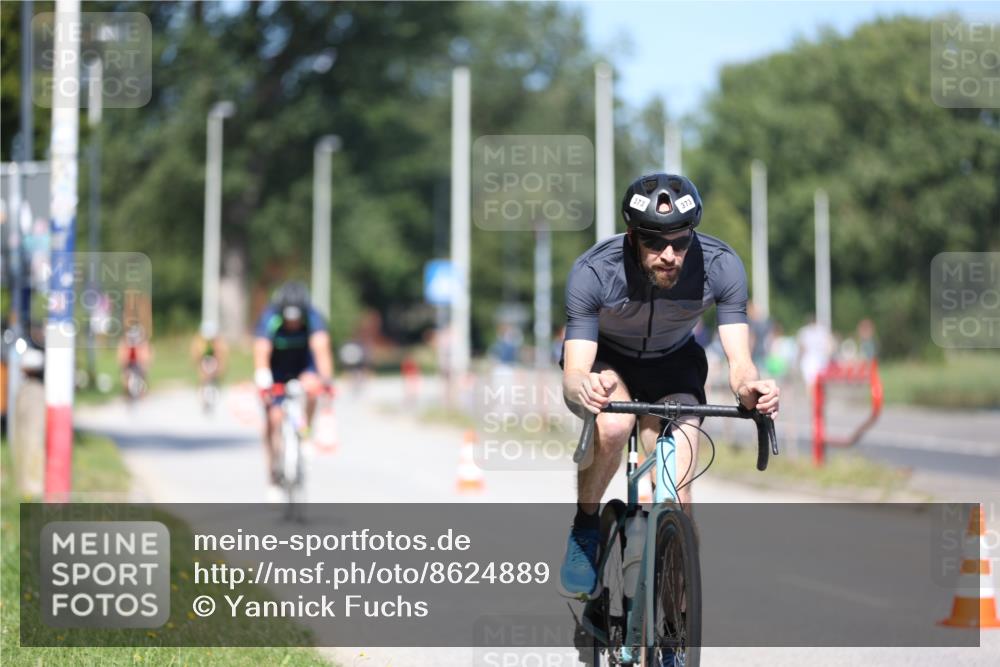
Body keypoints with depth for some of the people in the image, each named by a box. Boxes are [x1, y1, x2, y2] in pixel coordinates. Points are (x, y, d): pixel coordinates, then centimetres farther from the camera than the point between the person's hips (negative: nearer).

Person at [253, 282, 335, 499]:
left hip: (303, 364, 1)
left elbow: (321, 348, -41)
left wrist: (327, 379, -54)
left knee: (311, 386, -33)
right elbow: (261, 352, -42)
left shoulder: (313, 318, -28)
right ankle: (273, 474, 3)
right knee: (273, 419, -11)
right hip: (276, 368, -1)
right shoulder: (269, 319, -31)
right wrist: (263, 381, -57)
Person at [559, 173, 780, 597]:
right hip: (604, 360, -2)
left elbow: (739, 361, -30)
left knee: (677, 498, -15)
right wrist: (582, 387, -62)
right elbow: (573, 374, -37)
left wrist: (749, 387, -54)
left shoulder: (721, 267, -30)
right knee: (613, 425, -35)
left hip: (672, 363, 2)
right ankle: (585, 530, -10)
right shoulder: (593, 272, -34)